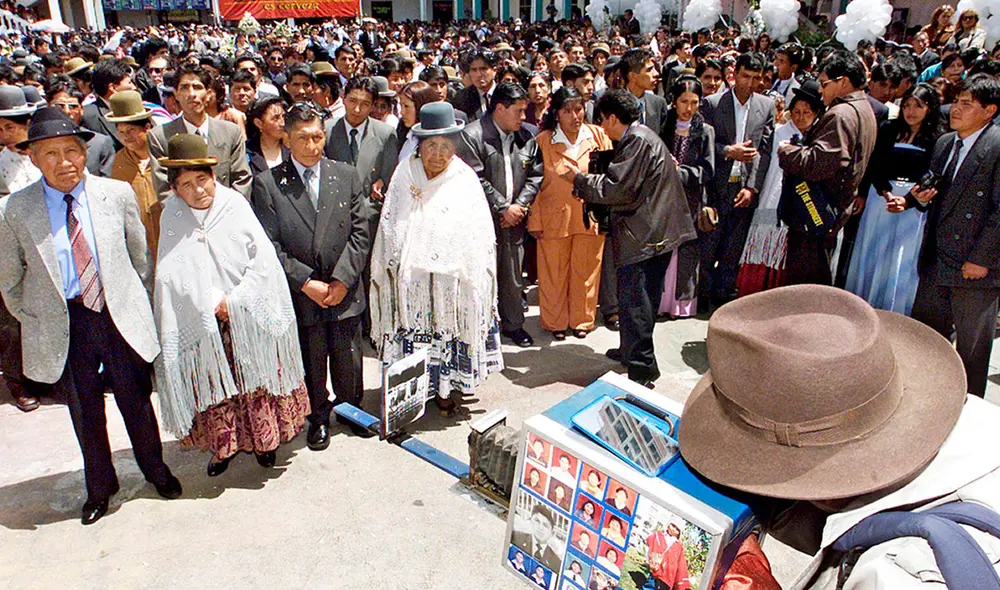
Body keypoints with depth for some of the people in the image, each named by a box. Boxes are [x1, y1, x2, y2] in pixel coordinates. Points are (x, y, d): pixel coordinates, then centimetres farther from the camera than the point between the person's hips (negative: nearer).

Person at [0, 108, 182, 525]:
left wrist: (138, 304, 7)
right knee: (84, 410, 16)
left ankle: (155, 469, 39)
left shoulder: (117, 194, -6)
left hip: (120, 316, 0)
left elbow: (139, 256, 5)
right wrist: (34, 322, 7)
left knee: (136, 398, 14)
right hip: (63, 325, 0)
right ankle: (99, 486, 38)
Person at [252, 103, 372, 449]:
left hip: (344, 291, 2)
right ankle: (319, 417, 36)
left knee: (349, 362, 15)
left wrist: (343, 279, -10)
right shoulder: (267, 183, -5)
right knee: (311, 365, 13)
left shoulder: (346, 176, 2)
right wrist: (306, 282, -13)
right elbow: (269, 245, -7)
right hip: (300, 295, -1)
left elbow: (360, 233, 0)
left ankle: (350, 409, 40)